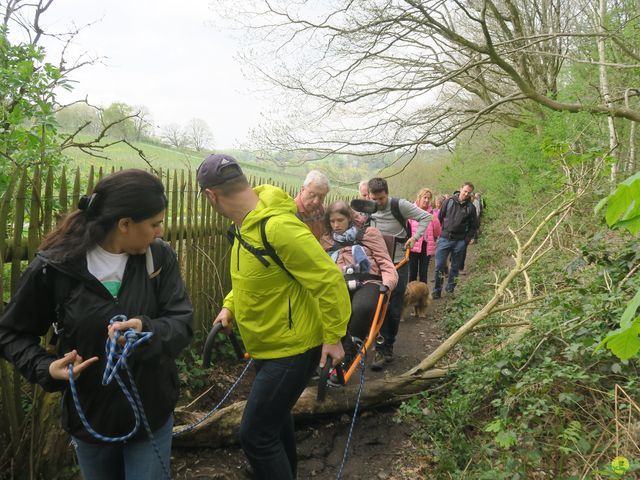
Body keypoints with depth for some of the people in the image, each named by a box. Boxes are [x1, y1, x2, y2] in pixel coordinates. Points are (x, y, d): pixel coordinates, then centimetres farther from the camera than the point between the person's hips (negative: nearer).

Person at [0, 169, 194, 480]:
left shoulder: (160, 257, -10)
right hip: (89, 418, 0)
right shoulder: (54, 267, -14)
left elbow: (182, 323, -13)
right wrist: (46, 368, -19)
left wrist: (148, 331, -34)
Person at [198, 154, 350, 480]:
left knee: (255, 434, -2)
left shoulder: (277, 226, -30)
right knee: (274, 416, 27)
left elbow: (329, 279, -26)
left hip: (292, 349, -10)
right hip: (269, 345, 10)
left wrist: (334, 336, -21)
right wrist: (230, 305, 5)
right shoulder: (245, 224, 1)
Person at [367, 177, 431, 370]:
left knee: (395, 307, 3)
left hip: (398, 262, -2)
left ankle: (388, 345, 21)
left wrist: (415, 236, -15)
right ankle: (382, 350, 4)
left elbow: (426, 217, -6)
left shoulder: (399, 205, -13)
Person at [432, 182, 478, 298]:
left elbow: (474, 226, 11)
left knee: (455, 266, 10)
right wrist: (438, 233, 2)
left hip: (460, 241, 1)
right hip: (444, 238, -1)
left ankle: (450, 288, 23)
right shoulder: (449, 202, 2)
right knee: (439, 265, -5)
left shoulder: (471, 207, 4)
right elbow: (439, 218, 7)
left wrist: (468, 239, 1)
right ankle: (437, 290, 4)